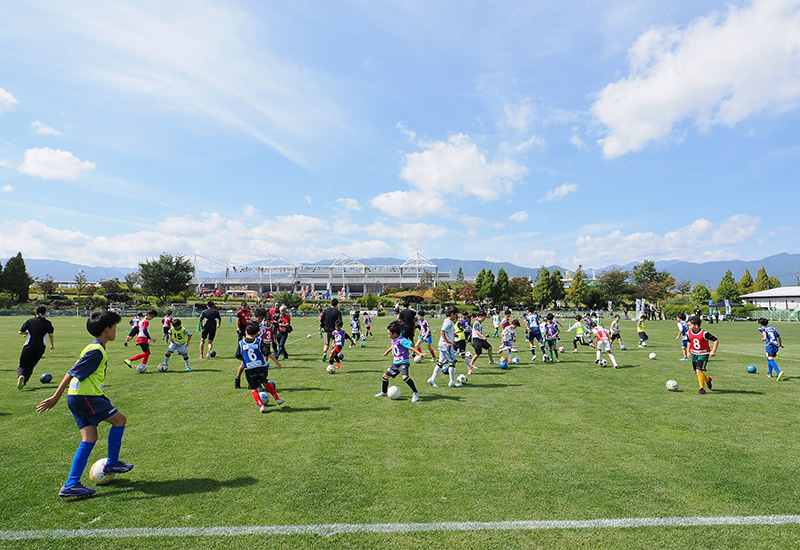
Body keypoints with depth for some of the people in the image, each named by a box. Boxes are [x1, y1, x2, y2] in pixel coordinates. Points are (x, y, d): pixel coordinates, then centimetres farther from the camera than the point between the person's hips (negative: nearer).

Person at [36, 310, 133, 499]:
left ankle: (71, 485, 7)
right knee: (119, 419, 0)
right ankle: (112, 463, 12)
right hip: (85, 397, -10)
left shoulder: (96, 349, 16)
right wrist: (55, 397, -15)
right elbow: (72, 373, -17)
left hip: (79, 398, 10)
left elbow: (75, 373, 25)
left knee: (90, 438, 7)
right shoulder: (96, 351, -16)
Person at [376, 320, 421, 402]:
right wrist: (387, 351, 44)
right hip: (395, 363, 10)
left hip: (404, 362, -9)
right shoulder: (393, 339, 7)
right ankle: (383, 392, 36)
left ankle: (415, 393, -17)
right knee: (385, 376, 15)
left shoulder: (401, 340, -20)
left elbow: (411, 347, -25)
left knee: (405, 377, -30)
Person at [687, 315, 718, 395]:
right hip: (694, 354, 6)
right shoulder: (689, 333, -2)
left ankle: (702, 388, -3)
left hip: (703, 354, -6)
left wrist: (713, 351, -19)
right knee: (696, 372, 12)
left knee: (699, 371, -17)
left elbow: (716, 340, -14)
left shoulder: (704, 333, -21)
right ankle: (707, 379, 41)